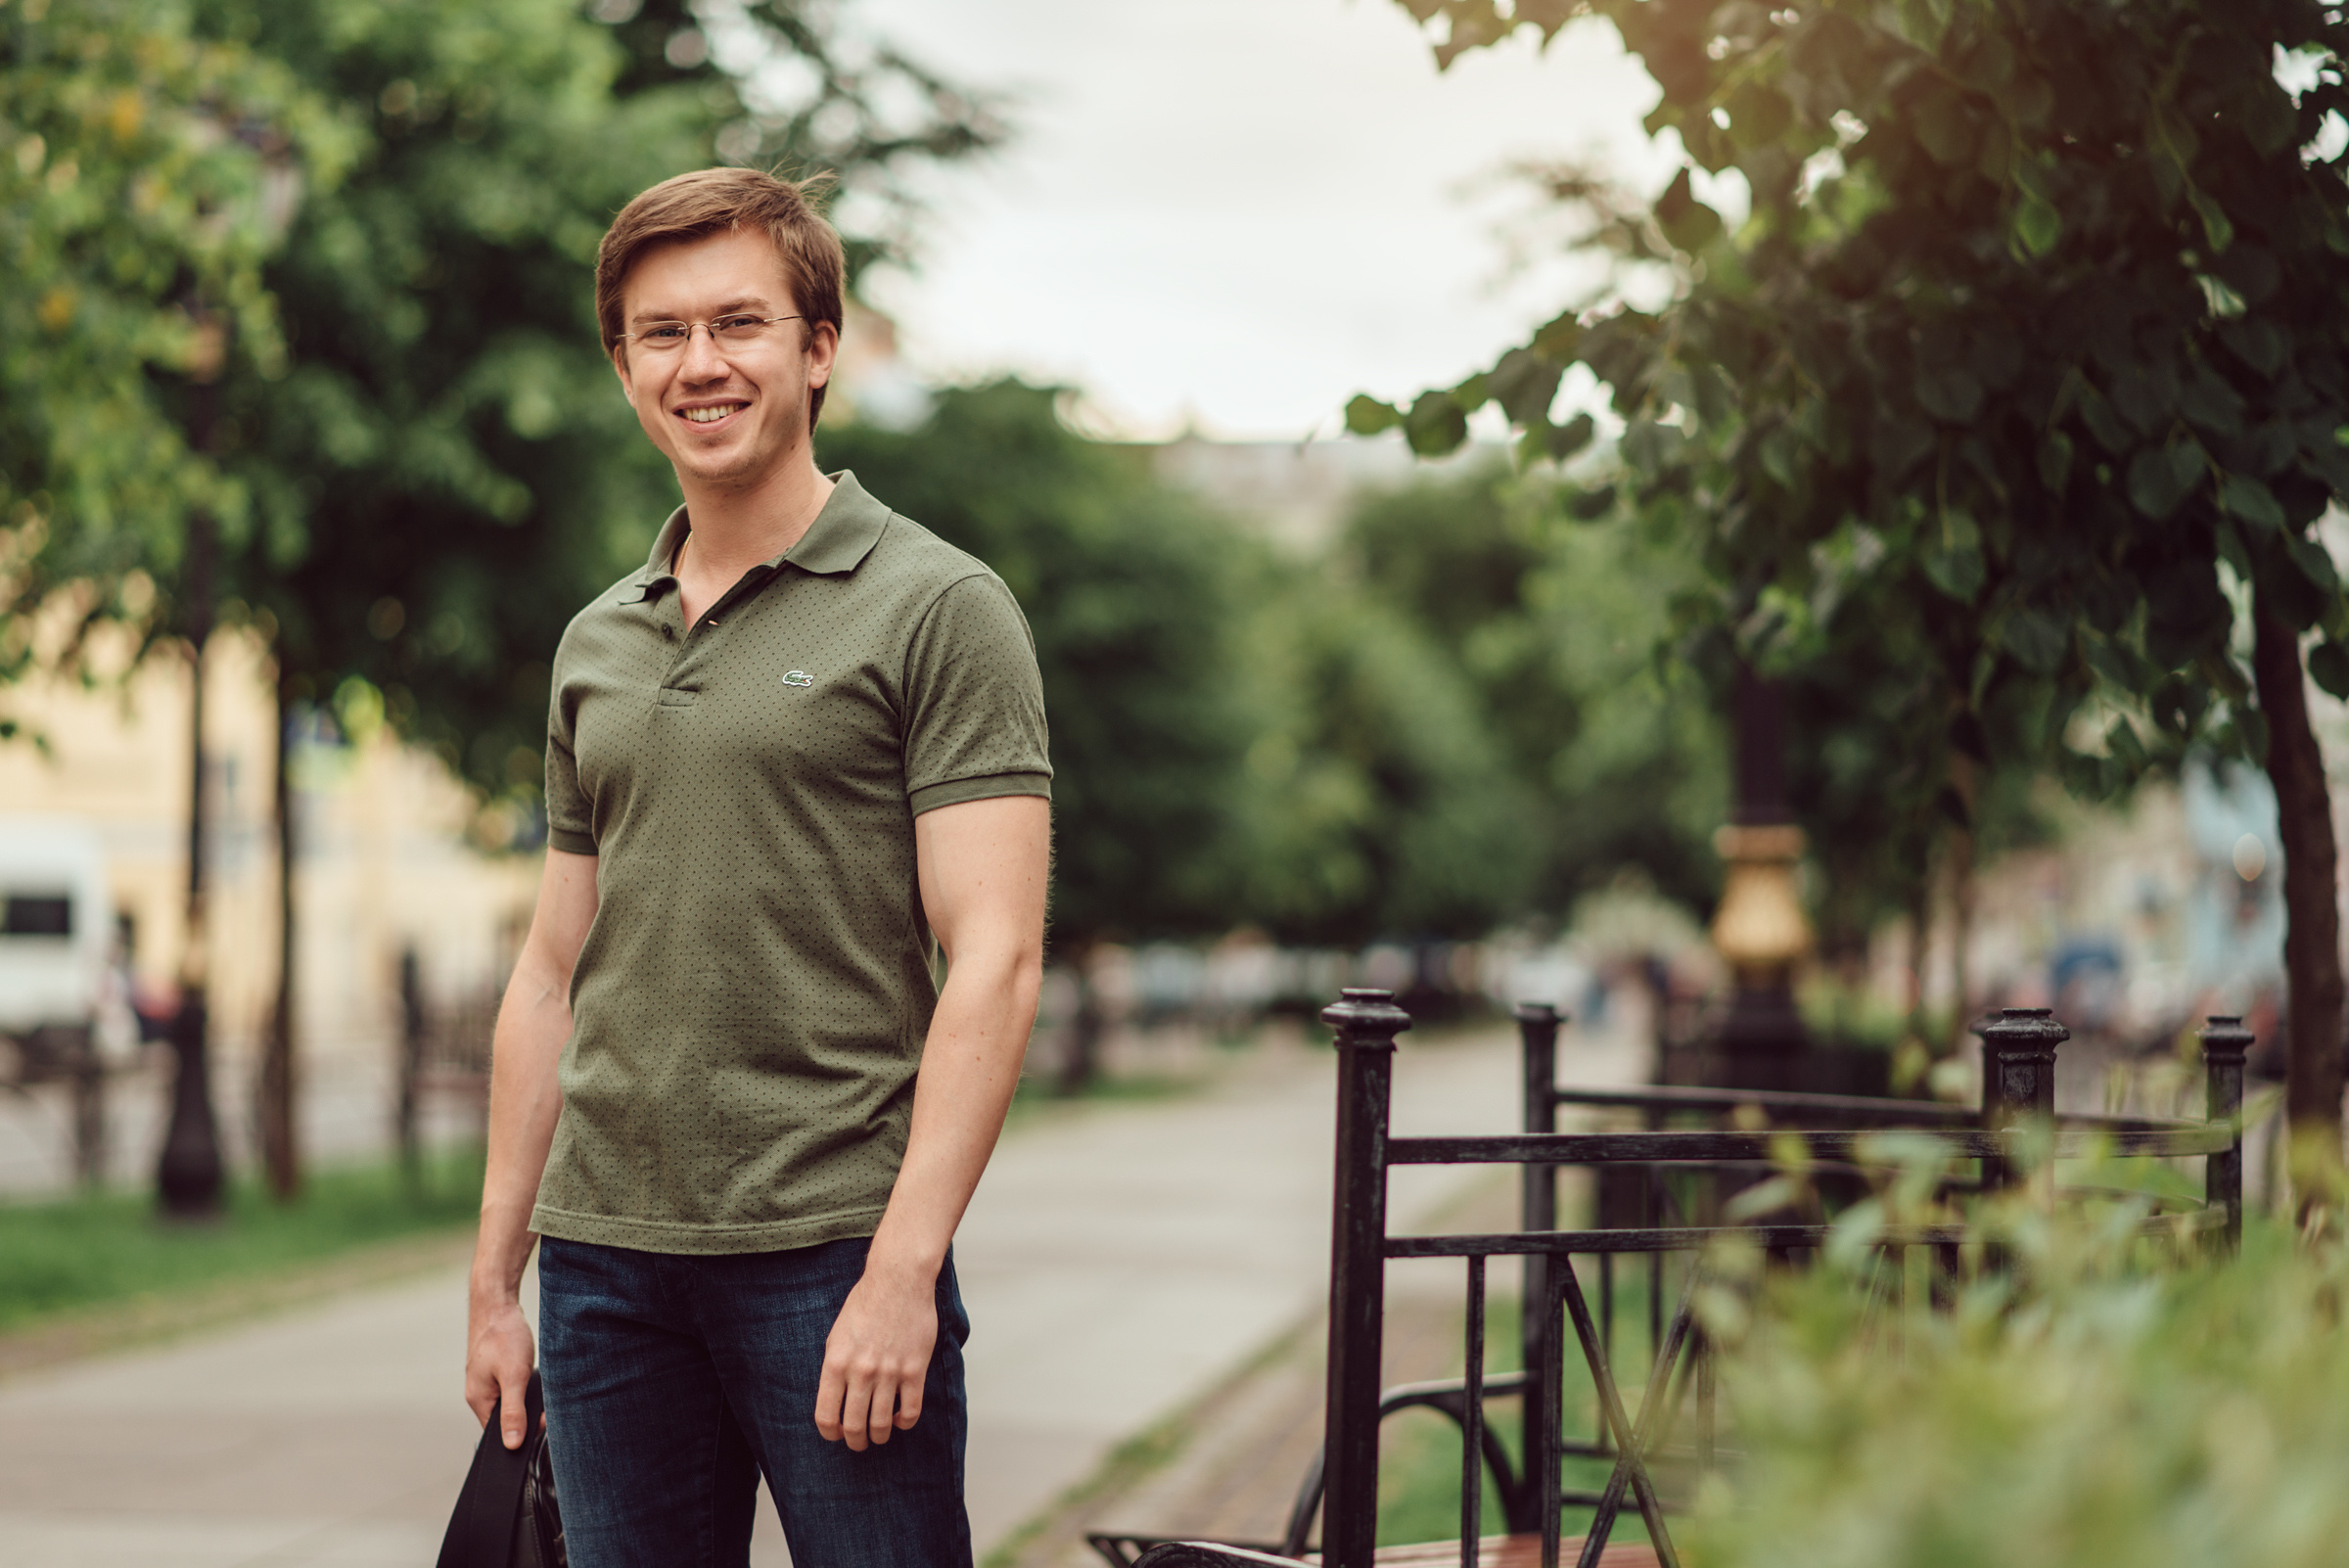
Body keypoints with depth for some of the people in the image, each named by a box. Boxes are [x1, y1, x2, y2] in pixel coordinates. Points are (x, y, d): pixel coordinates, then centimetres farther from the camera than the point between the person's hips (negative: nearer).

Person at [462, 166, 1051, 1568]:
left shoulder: (937, 609, -4)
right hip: (605, 1258, 5)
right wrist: (496, 1278, 13)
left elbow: (995, 962, -11)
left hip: (830, 1252, -5)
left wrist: (904, 1270, -18)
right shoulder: (597, 646, 14)